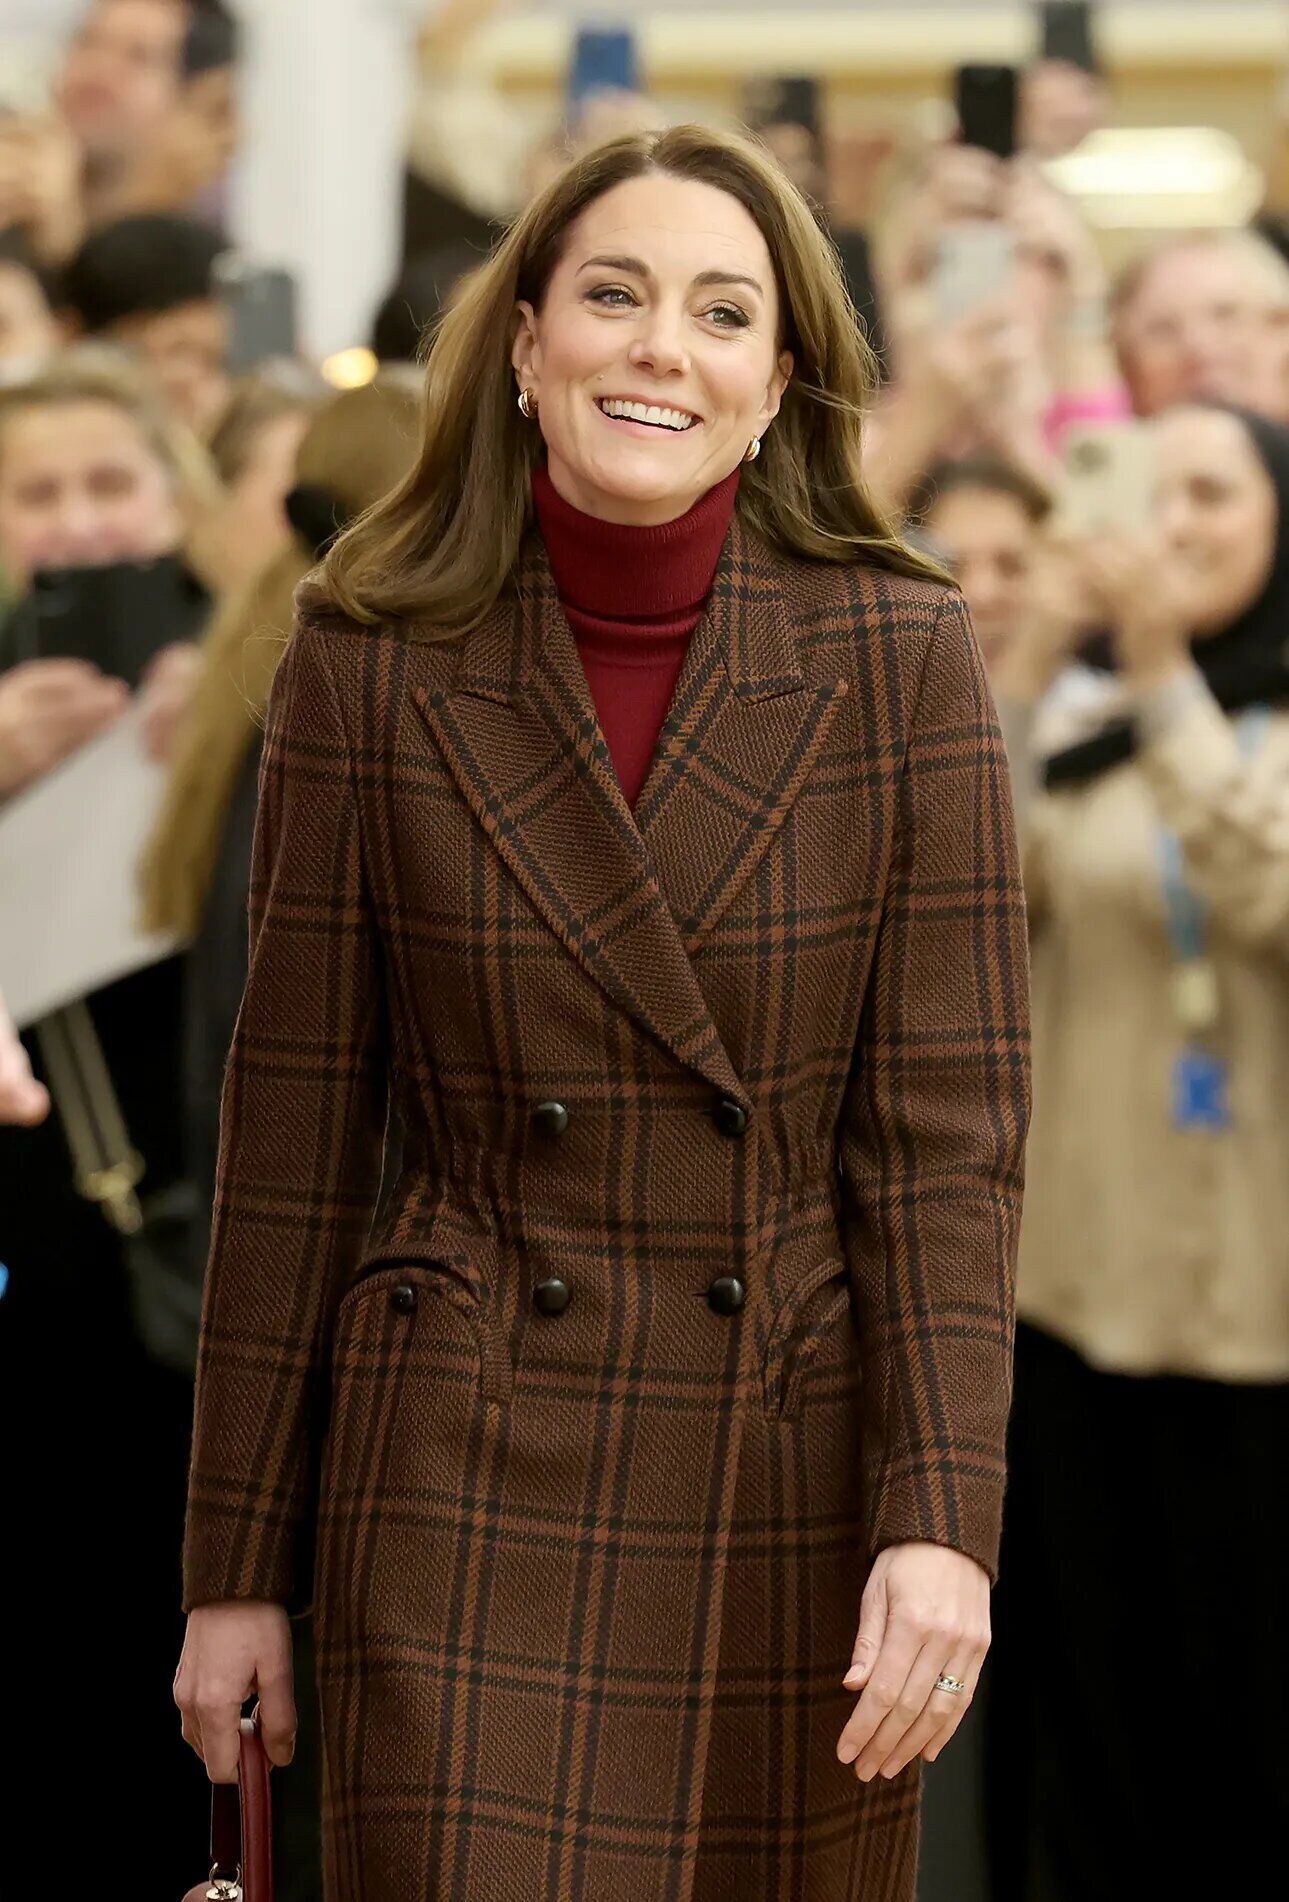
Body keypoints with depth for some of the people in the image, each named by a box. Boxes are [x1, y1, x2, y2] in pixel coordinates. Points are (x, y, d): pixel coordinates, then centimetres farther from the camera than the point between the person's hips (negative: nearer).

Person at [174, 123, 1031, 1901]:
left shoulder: (901, 657, -2)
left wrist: (945, 1521, -14)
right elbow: (294, 1130, 2)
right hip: (473, 1487, 0)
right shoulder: (373, 664, -1)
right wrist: (236, 1565, 3)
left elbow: (948, 1133, -4)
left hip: (796, 1482, 1)